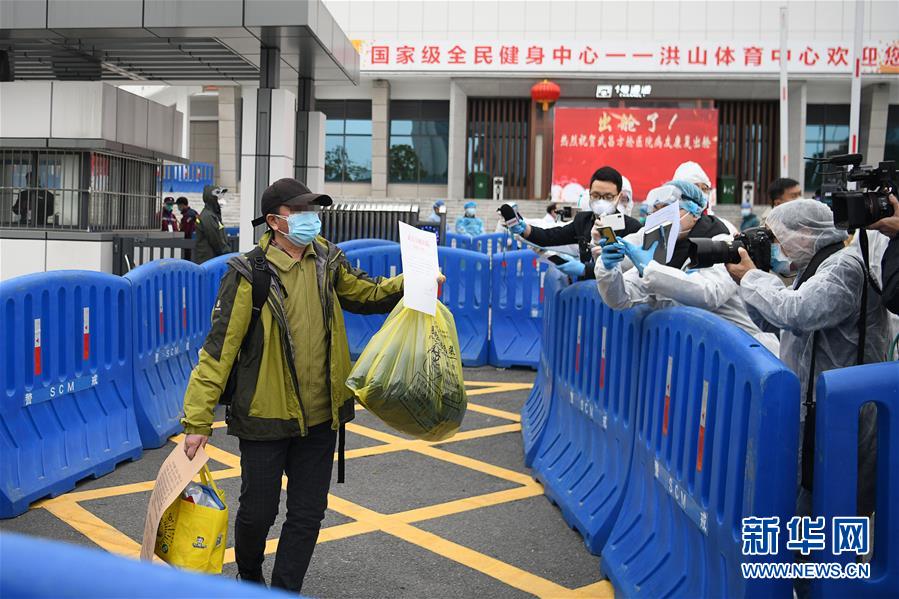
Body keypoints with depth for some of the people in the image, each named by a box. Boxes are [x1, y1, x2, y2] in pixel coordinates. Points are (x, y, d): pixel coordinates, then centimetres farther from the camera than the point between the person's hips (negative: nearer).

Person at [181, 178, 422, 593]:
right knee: (258, 511, 11)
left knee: (308, 514, 12)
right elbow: (219, 348, -16)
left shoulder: (325, 260, 1)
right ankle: (249, 578, 43)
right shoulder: (250, 274, -15)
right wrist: (197, 421, -18)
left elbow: (365, 294, 17)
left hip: (319, 416, 5)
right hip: (265, 416, -4)